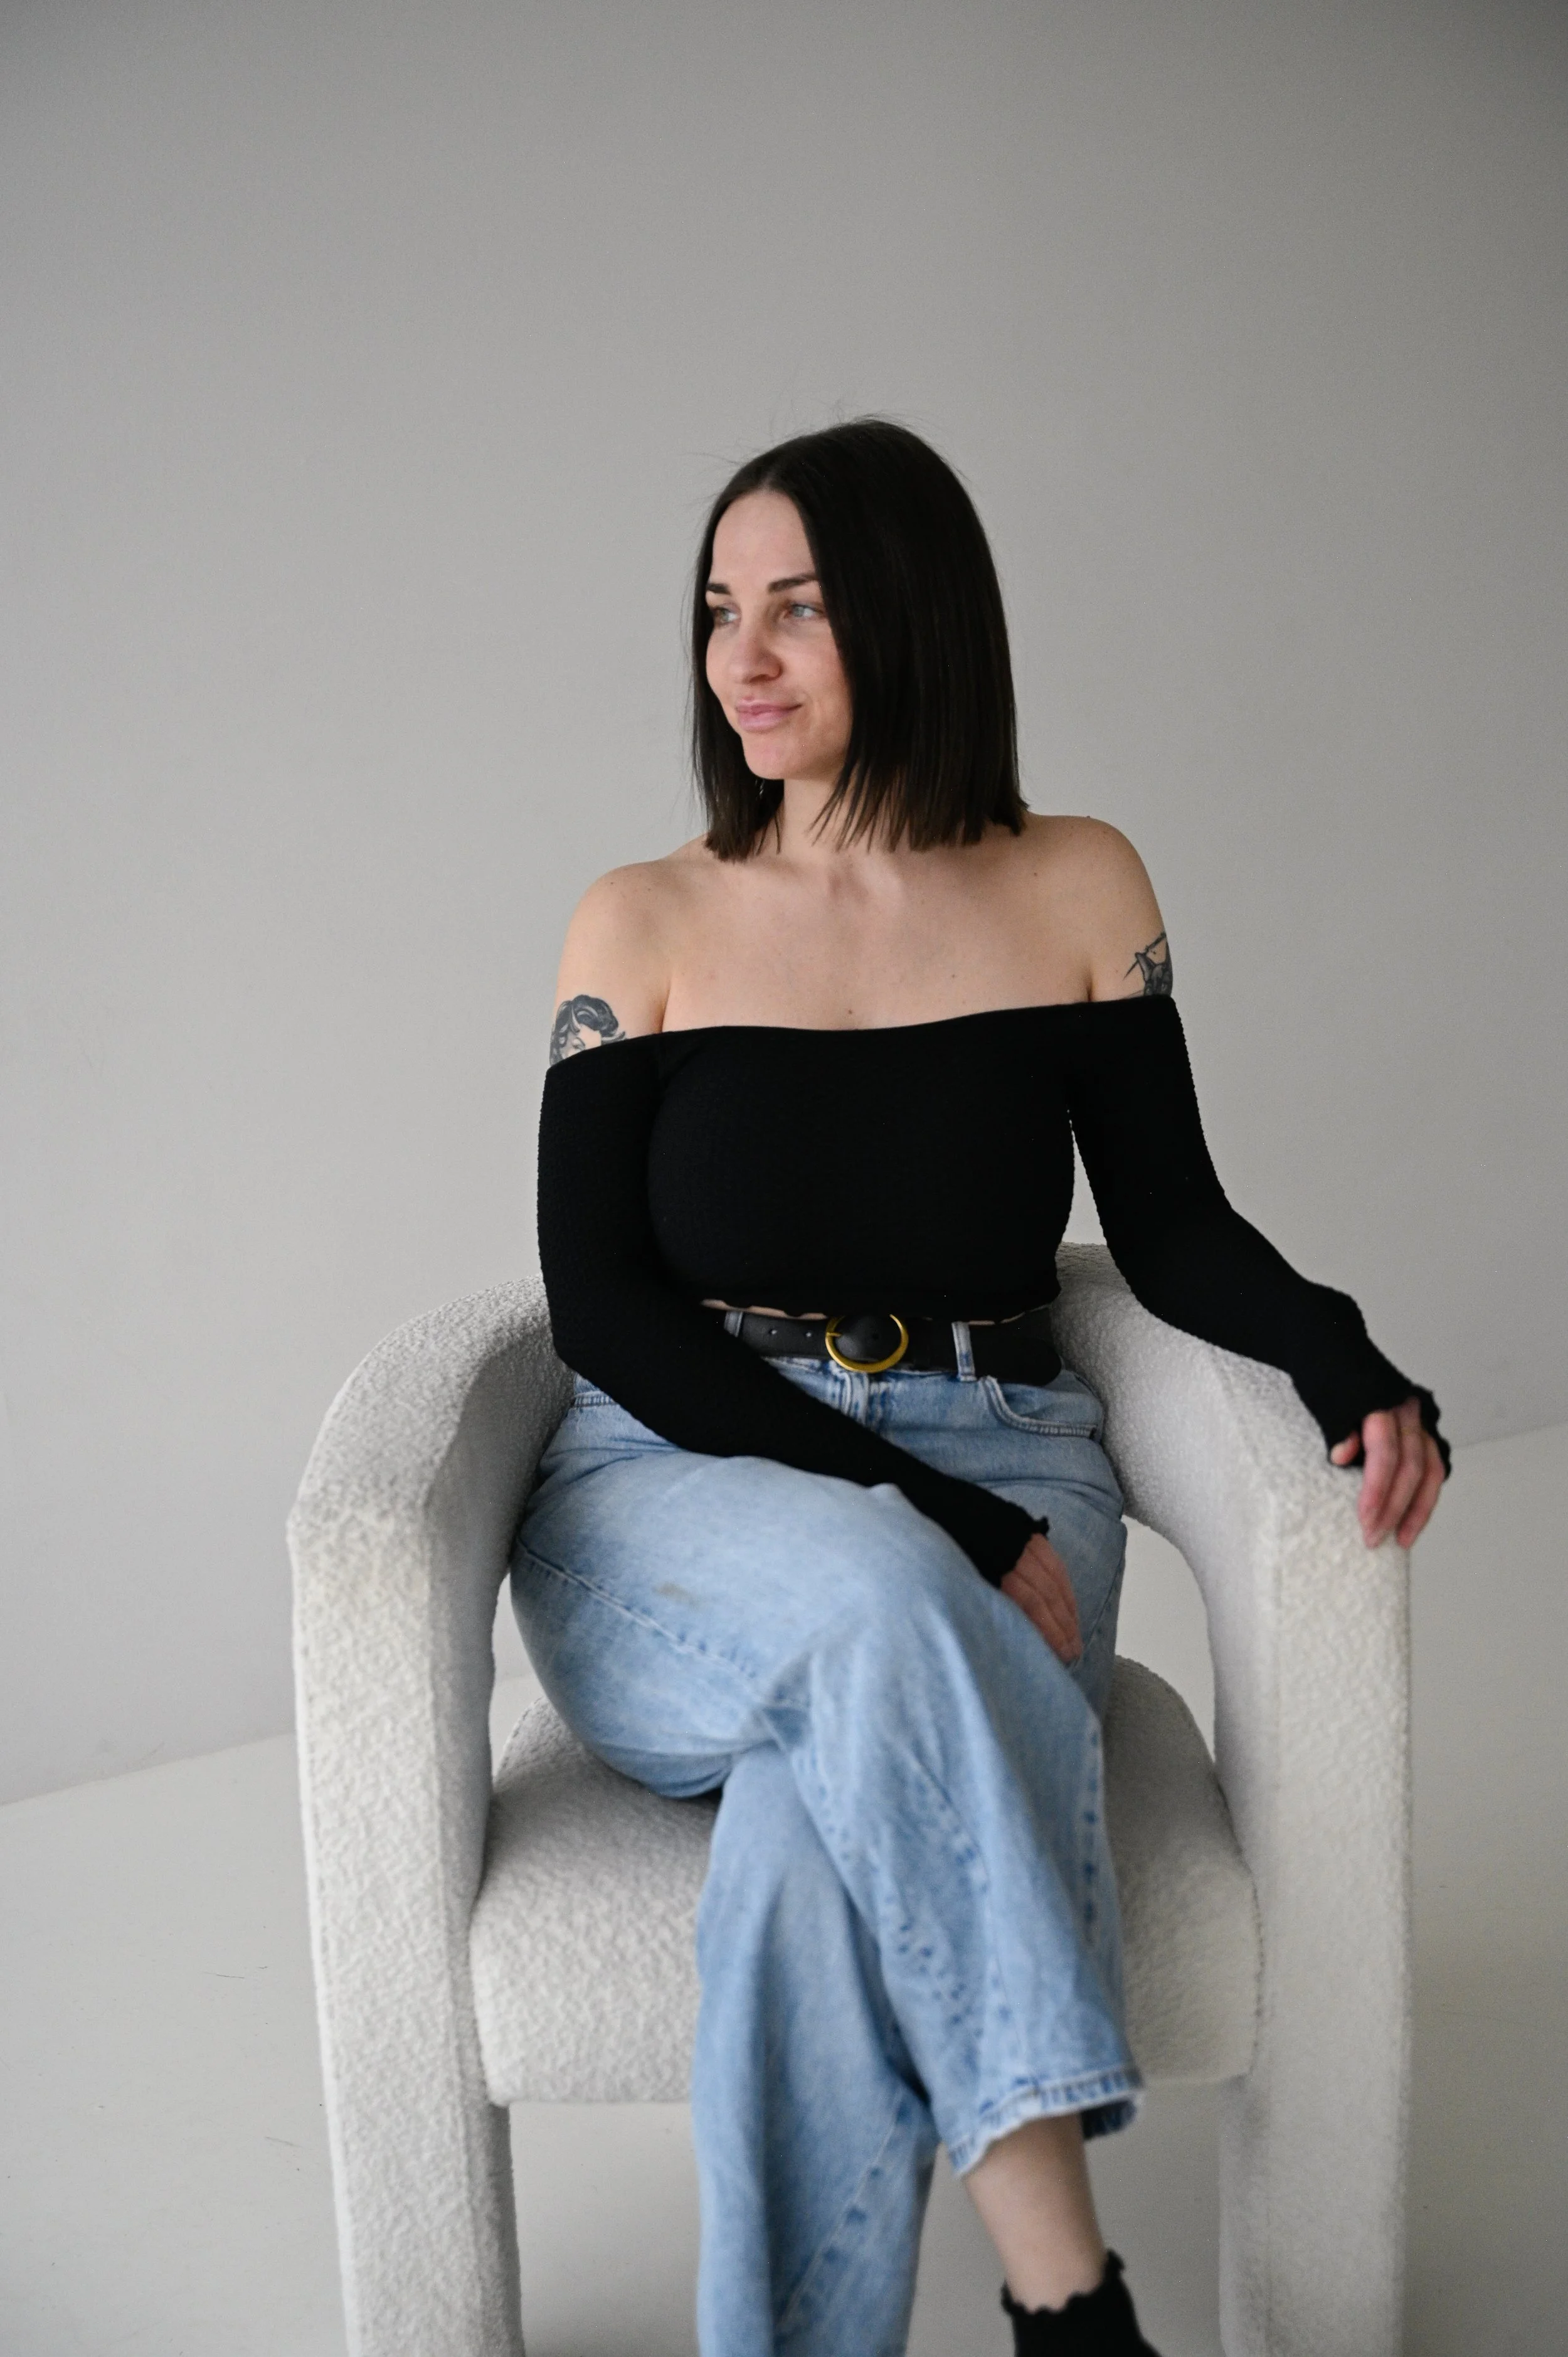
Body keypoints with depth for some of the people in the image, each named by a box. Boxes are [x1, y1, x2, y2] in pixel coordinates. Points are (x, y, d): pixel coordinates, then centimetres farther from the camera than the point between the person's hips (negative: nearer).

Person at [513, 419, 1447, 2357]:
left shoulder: (1079, 892, 8)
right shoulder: (642, 927, 5)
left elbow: (1171, 1224, 8)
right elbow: (601, 1307, -4)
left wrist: (1347, 1363, -16)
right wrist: (934, 1520, -15)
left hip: (993, 1492, 1)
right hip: (679, 1503, 0)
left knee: (813, 1858, -32)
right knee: (878, 1601, -36)